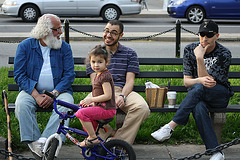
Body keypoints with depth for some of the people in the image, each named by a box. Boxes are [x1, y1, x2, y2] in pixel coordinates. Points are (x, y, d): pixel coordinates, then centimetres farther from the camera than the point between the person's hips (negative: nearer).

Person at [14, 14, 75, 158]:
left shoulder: (64, 47, 4)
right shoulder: (25, 46, 1)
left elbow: (69, 74, -1)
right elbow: (19, 75, -4)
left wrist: (53, 94, -16)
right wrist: (36, 95, -17)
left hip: (59, 90, 0)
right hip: (32, 90, 0)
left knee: (65, 105, -31)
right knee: (22, 103, -31)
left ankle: (43, 140, -37)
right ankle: (33, 142, -30)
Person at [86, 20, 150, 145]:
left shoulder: (130, 54, 15)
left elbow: (129, 81, 5)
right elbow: (95, 81, 4)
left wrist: (122, 96, -18)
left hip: (123, 91, 1)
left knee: (142, 108, -32)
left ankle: (120, 140, -19)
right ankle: (111, 134, -14)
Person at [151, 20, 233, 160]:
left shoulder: (224, 54, -10)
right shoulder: (190, 50, 1)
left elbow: (207, 81, -17)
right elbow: (186, 81, -2)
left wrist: (200, 58, -27)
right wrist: (200, 80, -24)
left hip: (220, 95, -2)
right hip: (198, 96, 2)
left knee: (199, 88, -37)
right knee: (198, 108, -37)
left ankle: (170, 127, -37)